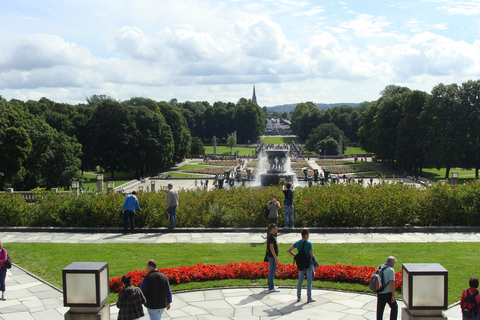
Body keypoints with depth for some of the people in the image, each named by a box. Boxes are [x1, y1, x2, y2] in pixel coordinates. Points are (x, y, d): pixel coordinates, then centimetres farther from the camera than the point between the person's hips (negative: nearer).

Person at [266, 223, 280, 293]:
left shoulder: (272, 236, 13)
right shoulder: (271, 237, -19)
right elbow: (271, 248, -23)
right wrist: (275, 257, -23)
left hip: (272, 256, 11)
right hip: (272, 256, -11)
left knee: (271, 271, 17)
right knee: (272, 272, -6)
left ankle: (270, 286, 26)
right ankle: (271, 288, -2)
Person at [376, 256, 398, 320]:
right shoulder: (390, 270, -17)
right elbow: (391, 283, -23)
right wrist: (393, 295, -16)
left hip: (379, 293, 6)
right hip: (387, 293, -6)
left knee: (380, 309, 12)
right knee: (394, 307, 13)